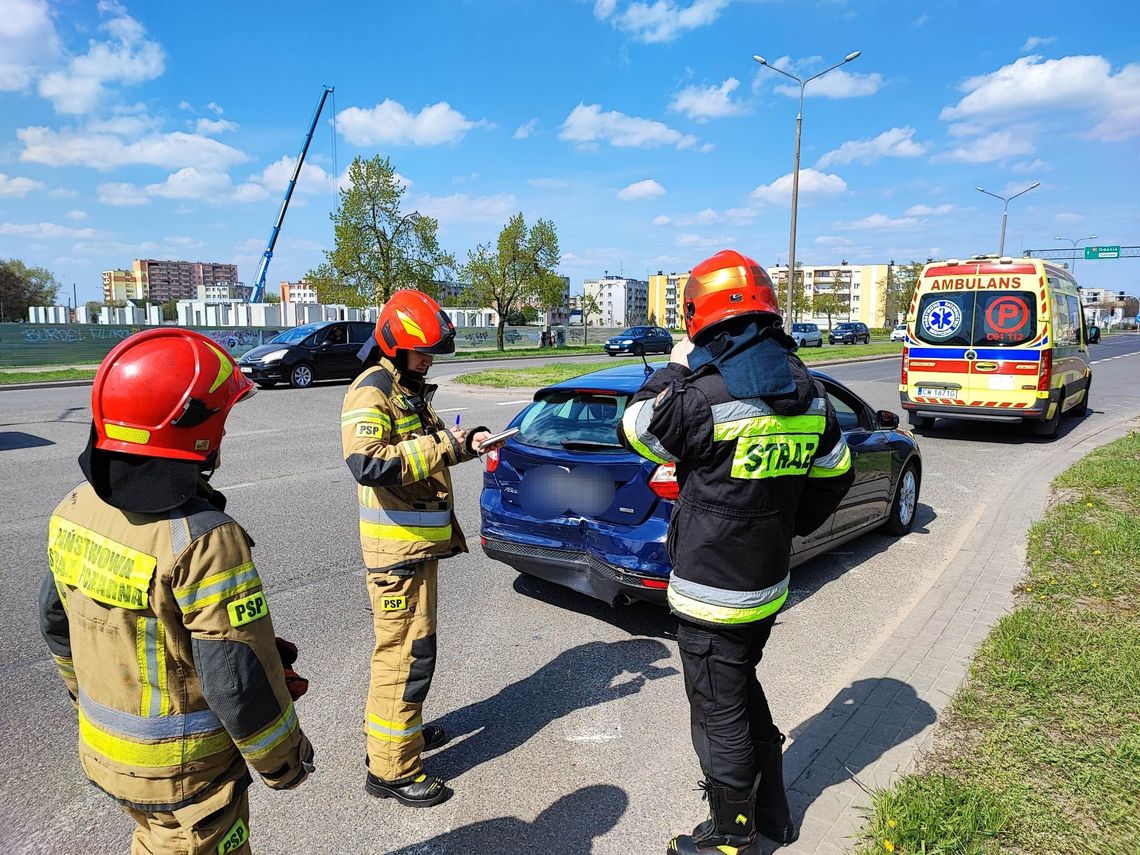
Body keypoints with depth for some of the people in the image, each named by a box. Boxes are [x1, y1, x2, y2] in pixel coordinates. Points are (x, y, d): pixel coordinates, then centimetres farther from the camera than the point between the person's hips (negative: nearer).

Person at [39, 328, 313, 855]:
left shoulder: (75, 510, -8)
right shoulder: (203, 540, -32)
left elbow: (56, 620, 7)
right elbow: (238, 677, -27)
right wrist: (282, 759, -10)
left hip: (102, 748, 7)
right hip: (185, 770, -6)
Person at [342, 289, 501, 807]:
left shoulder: (409, 388, 15)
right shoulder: (371, 391, -17)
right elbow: (367, 464, -31)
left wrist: (463, 443, 4)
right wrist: (441, 447, -27)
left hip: (419, 539, 10)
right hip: (396, 546, -10)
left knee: (407, 643, 21)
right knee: (407, 652, -4)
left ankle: (393, 727, 39)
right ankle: (391, 768, 8)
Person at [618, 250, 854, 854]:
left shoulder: (707, 394, -23)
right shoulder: (806, 391, 2)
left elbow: (634, 430, -7)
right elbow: (834, 475, 12)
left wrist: (675, 368, 3)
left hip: (712, 594, -8)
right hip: (767, 582, 8)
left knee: (720, 713, 9)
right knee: (743, 688, 26)